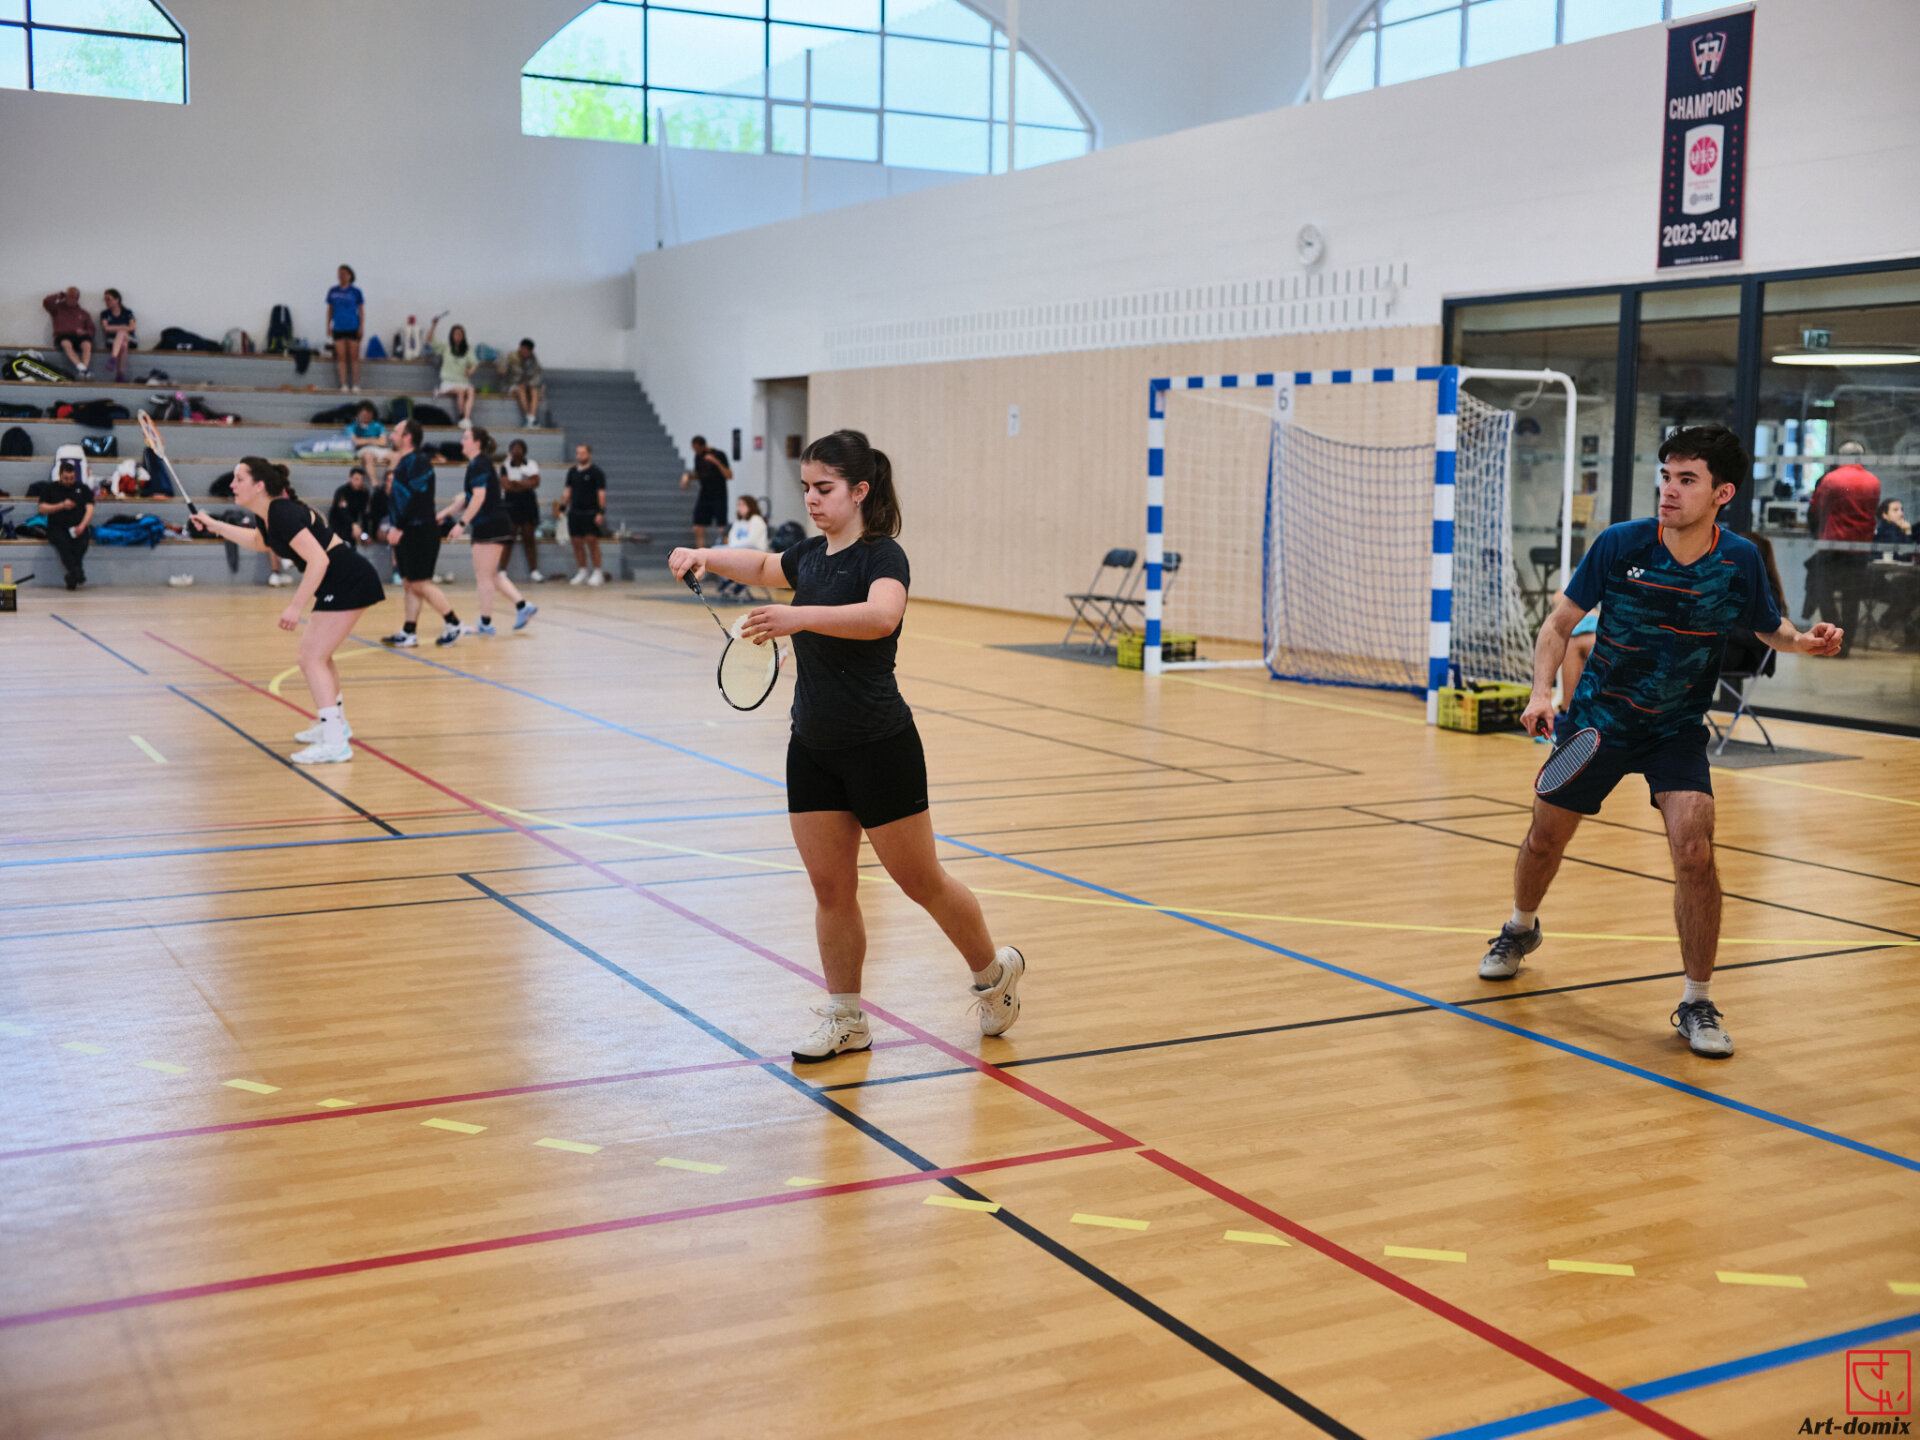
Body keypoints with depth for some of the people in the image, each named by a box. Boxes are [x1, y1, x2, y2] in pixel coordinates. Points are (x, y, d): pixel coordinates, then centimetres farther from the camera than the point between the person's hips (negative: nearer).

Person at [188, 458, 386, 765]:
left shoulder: (283, 514, -22)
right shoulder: (266, 515, 8)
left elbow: (319, 560, -29)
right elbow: (260, 541, 34)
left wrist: (295, 607, -28)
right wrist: (215, 526, 36)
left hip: (348, 583, -10)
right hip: (338, 586, 10)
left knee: (311, 659, -11)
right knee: (317, 655, 23)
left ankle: (335, 742, -12)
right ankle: (337, 723, 39)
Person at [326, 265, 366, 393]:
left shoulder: (355, 292, 1)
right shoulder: (333, 292, 7)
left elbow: (361, 310, 4)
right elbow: (329, 309, 14)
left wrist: (361, 328, -1)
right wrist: (328, 326, 9)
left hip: (353, 328, -2)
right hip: (338, 328, 2)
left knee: (354, 357, -1)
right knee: (341, 357, 1)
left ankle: (355, 385, 4)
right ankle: (344, 385, 5)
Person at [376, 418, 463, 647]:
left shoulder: (418, 461, -14)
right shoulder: (404, 462, 16)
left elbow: (416, 498, -22)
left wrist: (399, 527, -22)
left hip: (419, 532, -10)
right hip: (406, 533, 10)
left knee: (420, 583, -7)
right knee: (409, 583, 9)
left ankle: (452, 623, 4)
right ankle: (409, 632, 11)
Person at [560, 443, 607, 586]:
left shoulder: (596, 472, -3)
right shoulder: (572, 472, 13)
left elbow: (601, 493, -6)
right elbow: (568, 491, 19)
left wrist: (601, 512, -14)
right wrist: (562, 508, 10)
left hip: (590, 513, -5)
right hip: (574, 512, 5)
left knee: (592, 542, -9)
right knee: (577, 543, 4)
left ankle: (597, 573, -3)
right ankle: (582, 572, 13)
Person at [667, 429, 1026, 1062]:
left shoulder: (883, 555, -15)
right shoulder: (811, 555, 8)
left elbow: (882, 615, -37)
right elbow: (761, 566, 31)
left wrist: (800, 617, -50)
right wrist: (705, 557, 12)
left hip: (879, 748, -7)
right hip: (813, 749, 7)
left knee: (920, 881, 5)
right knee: (830, 888, 7)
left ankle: (994, 969, 29)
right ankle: (844, 1019, 18)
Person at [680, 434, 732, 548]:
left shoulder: (718, 455, -9)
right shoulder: (697, 457, 9)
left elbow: (729, 476, -13)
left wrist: (717, 462, -24)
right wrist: (688, 477, 0)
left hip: (718, 498, -6)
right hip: (704, 496, 6)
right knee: (698, 529, 2)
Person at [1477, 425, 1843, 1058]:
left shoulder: (1740, 561, -12)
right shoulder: (1619, 544, -16)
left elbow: (1769, 627, 7)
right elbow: (1560, 622, -6)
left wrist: (1804, 640, -16)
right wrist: (1542, 691, -20)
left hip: (1678, 732, -1)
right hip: (1597, 721, 1)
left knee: (1694, 851, -20)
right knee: (1544, 840, 12)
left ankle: (1696, 1004, -5)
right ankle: (1521, 928, 46)